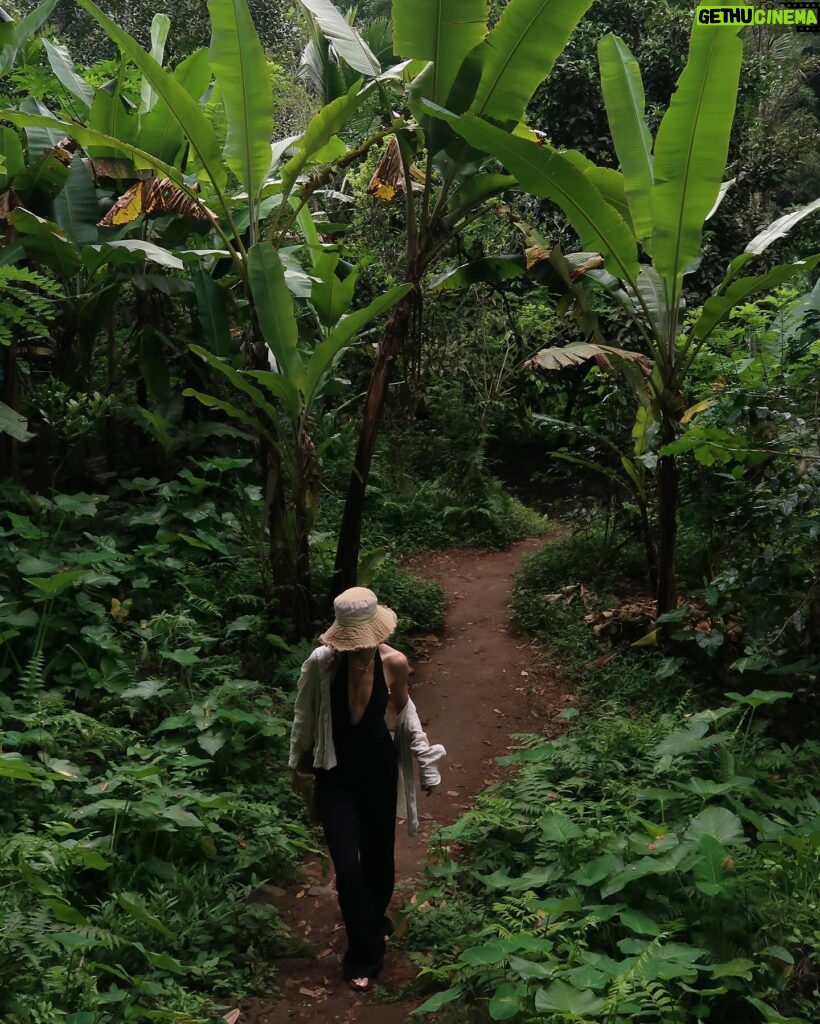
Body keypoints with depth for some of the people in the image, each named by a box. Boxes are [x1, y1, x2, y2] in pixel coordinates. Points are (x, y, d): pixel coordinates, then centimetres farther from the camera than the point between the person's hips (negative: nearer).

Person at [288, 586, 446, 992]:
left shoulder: (394, 662, -18)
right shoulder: (321, 662, -23)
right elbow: (304, 716, -5)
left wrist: (426, 763, 7)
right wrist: (297, 765, 7)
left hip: (379, 770, 2)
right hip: (335, 776, -2)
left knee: (379, 857, 18)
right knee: (347, 867, -5)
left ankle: (375, 921, 48)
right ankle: (365, 956, 16)